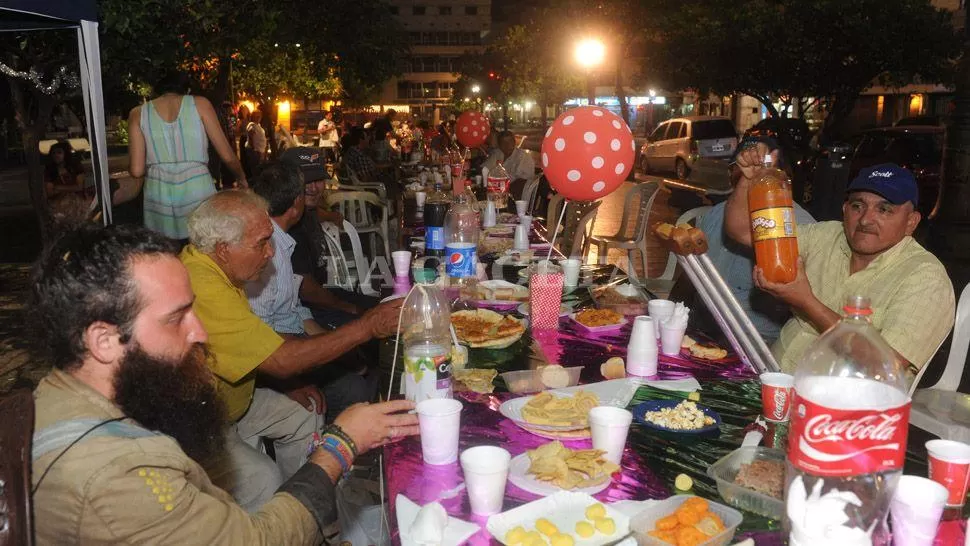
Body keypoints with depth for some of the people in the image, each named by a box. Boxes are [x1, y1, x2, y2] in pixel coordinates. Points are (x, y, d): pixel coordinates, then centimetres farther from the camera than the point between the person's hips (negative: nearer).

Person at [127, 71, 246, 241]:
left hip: (158, 194, 2)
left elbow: (136, 170, 3)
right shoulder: (199, 103, 6)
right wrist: (241, 178, 24)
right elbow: (227, 156, 5)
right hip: (197, 190, -1)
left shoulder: (138, 113, 9)